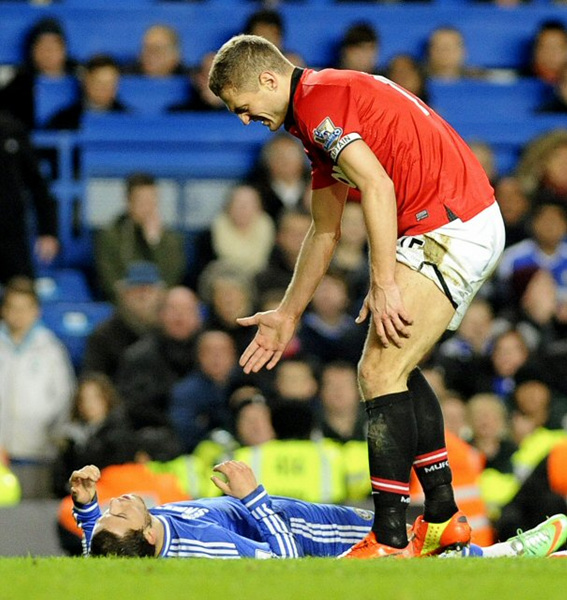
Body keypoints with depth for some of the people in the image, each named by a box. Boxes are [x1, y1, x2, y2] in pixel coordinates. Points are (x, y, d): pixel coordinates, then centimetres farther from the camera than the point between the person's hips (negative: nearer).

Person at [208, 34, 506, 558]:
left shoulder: (319, 98, -10)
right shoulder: (320, 121, 22)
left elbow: (378, 186, -22)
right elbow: (325, 230, 30)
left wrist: (384, 285, -22)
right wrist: (287, 315, 34)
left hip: (448, 228, -10)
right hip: (476, 227, 10)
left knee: (380, 372, -12)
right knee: (397, 368, 21)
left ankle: (390, 540, -16)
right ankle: (443, 519, 23)